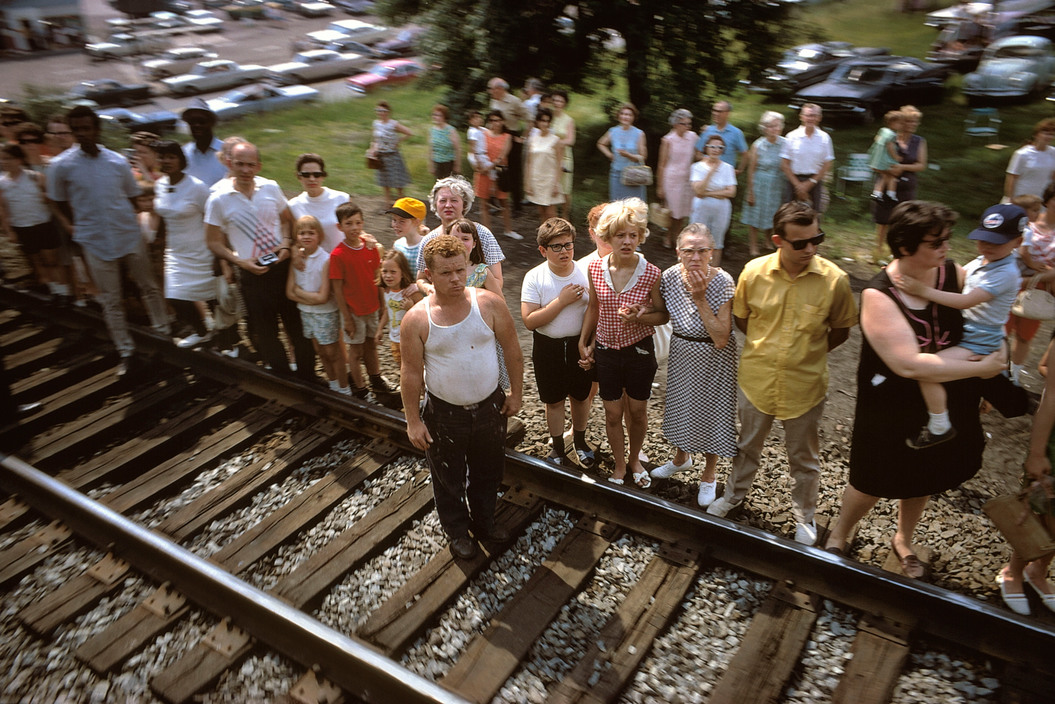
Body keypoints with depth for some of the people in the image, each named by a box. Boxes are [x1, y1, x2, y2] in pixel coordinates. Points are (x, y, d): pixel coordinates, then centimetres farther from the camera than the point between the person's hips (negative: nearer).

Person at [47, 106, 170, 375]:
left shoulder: (118, 161, -2)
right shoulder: (61, 165, -8)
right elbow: (60, 202, 3)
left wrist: (125, 222, 5)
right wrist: (85, 226, 3)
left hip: (130, 236, 2)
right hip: (96, 242, -1)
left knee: (148, 287, 11)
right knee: (110, 300, 6)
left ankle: (164, 331, 28)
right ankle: (125, 352, 15)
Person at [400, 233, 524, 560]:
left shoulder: (490, 303, -13)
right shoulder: (416, 319, -17)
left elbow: (512, 350, -3)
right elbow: (411, 372, -9)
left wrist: (516, 393, 1)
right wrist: (413, 419, -6)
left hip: (490, 406, 2)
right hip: (443, 413, -2)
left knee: (488, 472, 22)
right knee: (449, 478, 17)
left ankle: (483, 521, 49)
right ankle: (457, 531, 44)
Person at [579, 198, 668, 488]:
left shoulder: (651, 273, -15)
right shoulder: (595, 269, -8)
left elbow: (663, 314, -5)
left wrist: (640, 317, -25)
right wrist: (583, 342, 10)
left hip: (639, 350, -1)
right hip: (606, 351, 2)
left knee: (637, 412, 14)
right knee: (613, 414, 12)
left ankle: (634, 459, 41)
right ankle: (619, 466, 34)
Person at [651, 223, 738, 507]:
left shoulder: (723, 282, -26)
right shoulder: (670, 277, -15)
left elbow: (721, 339, -30)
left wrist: (700, 299, -32)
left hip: (713, 359, -4)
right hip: (681, 354, 4)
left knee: (711, 412, 11)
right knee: (680, 407, 23)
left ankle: (709, 476, 37)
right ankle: (681, 457, 53)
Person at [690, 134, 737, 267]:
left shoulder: (727, 168, 3)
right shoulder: (698, 166, 0)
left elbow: (731, 192, -7)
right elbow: (698, 190, -13)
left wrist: (707, 193, -11)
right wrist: (711, 172, -16)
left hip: (721, 210, 1)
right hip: (701, 209, -1)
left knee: (717, 244, 8)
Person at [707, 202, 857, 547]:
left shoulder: (834, 279, -18)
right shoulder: (754, 272, -14)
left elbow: (840, 330, -1)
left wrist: (808, 352, -3)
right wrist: (766, 348, 2)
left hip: (804, 385, -1)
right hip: (756, 378, 2)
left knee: (803, 457, 18)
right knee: (748, 445, 25)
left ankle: (804, 515, 43)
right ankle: (734, 495, 50)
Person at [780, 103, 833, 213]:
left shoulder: (824, 137, 3)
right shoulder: (792, 136, -1)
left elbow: (827, 165, 3)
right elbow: (784, 165, -2)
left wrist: (810, 182, -7)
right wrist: (798, 184, -9)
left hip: (815, 180, 1)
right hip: (794, 180, -1)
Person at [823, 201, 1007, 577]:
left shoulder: (953, 274, -12)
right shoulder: (878, 295, -27)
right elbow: (909, 364, -33)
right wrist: (980, 368, -26)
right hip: (892, 409, -5)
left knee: (923, 479, 25)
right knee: (873, 482, 14)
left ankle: (903, 540, 54)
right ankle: (838, 536, 44)